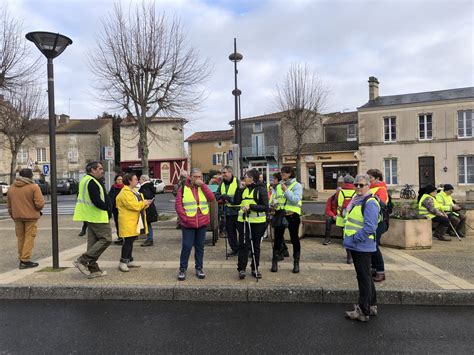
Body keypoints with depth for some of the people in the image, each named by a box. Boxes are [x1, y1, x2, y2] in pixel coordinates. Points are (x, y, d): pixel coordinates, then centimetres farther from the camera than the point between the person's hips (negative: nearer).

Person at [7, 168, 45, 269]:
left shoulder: (11, 188, 8)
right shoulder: (34, 187, -10)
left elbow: (9, 206, 11)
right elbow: (40, 204, -17)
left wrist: (13, 217, 20)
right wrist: (38, 210, 3)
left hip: (17, 217, 5)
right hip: (31, 217, -5)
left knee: (21, 239, 15)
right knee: (29, 238, 0)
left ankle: (21, 259, 21)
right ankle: (25, 261, -2)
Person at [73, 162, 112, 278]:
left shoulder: (86, 180, 18)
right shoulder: (92, 182, -16)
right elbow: (96, 201, -24)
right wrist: (107, 209, -9)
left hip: (90, 216, 11)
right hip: (97, 216, -11)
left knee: (93, 242, 13)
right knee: (106, 239, -7)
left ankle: (93, 269, 18)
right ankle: (82, 260, -7)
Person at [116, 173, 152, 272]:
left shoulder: (135, 191, 17)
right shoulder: (125, 192, -15)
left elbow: (139, 204, 21)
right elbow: (132, 205, -25)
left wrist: (146, 203, 0)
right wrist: (144, 203, -14)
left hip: (136, 221, 9)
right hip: (128, 221, -9)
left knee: (131, 241, 14)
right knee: (128, 241, -7)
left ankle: (129, 260, 22)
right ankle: (122, 262, 1)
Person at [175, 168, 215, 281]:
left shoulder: (203, 188, 10)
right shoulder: (183, 188, 0)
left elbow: (211, 198, -7)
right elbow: (178, 205, -3)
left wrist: (202, 185, -11)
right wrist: (184, 217, -11)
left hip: (202, 223, 3)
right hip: (188, 224, -3)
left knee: (200, 246, 11)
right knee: (187, 246, -1)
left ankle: (199, 268, 23)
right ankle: (182, 269, 14)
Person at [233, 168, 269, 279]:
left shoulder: (261, 189, -5)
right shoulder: (244, 188, 10)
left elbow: (265, 207, -12)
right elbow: (236, 202, 3)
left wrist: (250, 206, -20)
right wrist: (240, 189, -4)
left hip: (258, 221, -3)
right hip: (244, 220, 3)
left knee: (256, 245, 10)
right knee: (243, 245, -1)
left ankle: (255, 269, 22)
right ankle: (241, 269, 6)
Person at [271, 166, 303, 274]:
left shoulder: (297, 185, -3)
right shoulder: (279, 186, 13)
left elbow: (295, 200, -17)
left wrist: (286, 190, -20)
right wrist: (274, 206, 3)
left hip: (292, 215, -4)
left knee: (294, 239, 6)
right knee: (277, 238, 5)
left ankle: (296, 263, 19)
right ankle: (274, 262, 16)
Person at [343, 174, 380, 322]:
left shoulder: (370, 202, -17)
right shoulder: (356, 200, 13)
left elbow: (369, 227, -24)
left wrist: (355, 238, -18)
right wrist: (349, 238, 15)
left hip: (363, 246, -10)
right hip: (355, 245, 10)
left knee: (364, 277, 0)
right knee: (365, 276, 19)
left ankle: (363, 311, 11)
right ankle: (371, 306, 33)